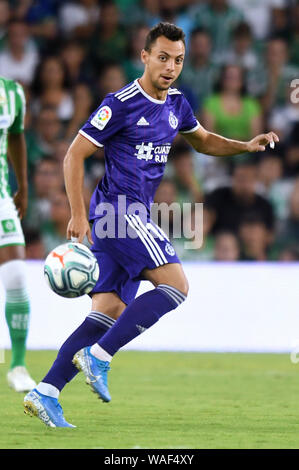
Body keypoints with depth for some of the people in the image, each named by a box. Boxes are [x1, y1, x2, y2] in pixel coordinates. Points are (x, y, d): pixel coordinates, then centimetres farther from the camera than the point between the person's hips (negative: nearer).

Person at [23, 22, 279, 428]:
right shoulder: (121, 104, -11)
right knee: (175, 286, -17)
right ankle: (98, 356, -18)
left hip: (134, 214, 8)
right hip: (118, 208, -8)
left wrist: (246, 146, 14)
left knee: (110, 311, 2)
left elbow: (203, 141, 31)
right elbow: (74, 156, -9)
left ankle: (46, 393, -2)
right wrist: (78, 215, -15)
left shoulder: (176, 104, 13)